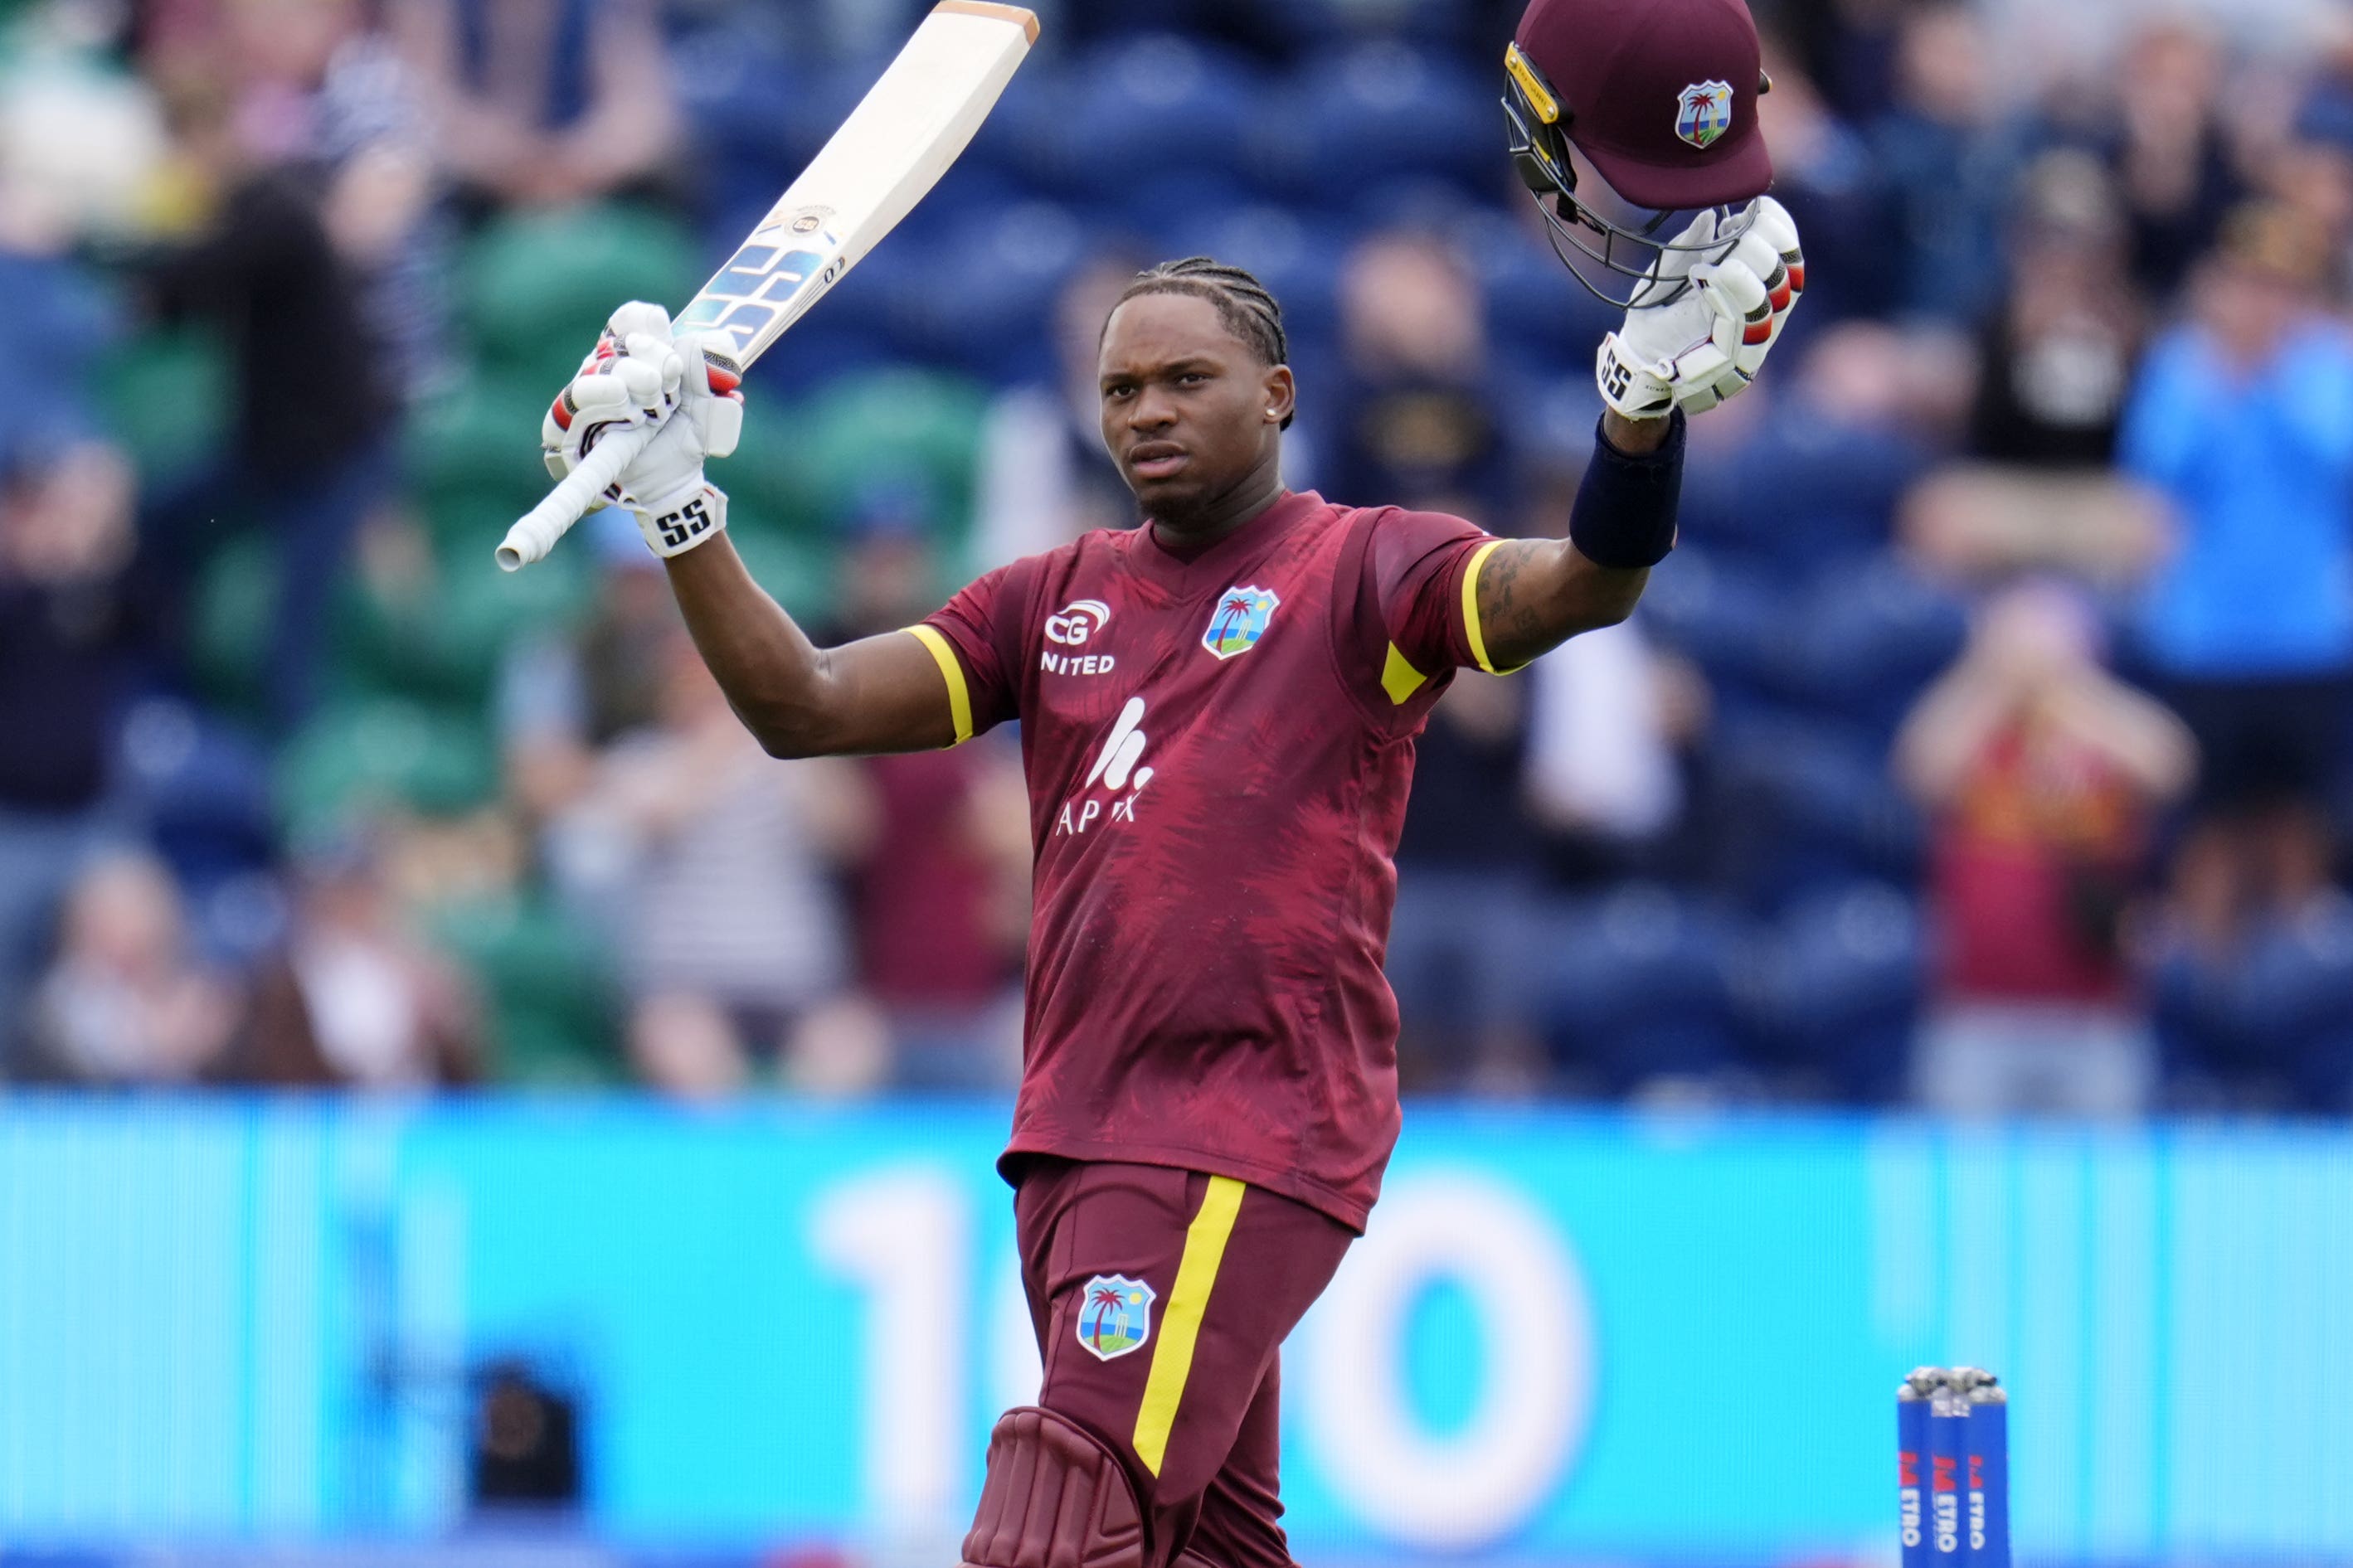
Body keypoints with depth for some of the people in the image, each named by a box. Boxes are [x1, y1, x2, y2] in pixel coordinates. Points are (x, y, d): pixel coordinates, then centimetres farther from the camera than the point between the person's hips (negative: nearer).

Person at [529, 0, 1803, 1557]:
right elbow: (807, 705, 12)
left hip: (1260, 1145, -7)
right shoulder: (1056, 598, 17)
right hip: (1074, 1136, 7)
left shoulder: (1365, 571, -1)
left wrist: (1649, 405, -38)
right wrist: (680, 513, 0)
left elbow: (1586, 581, -19)